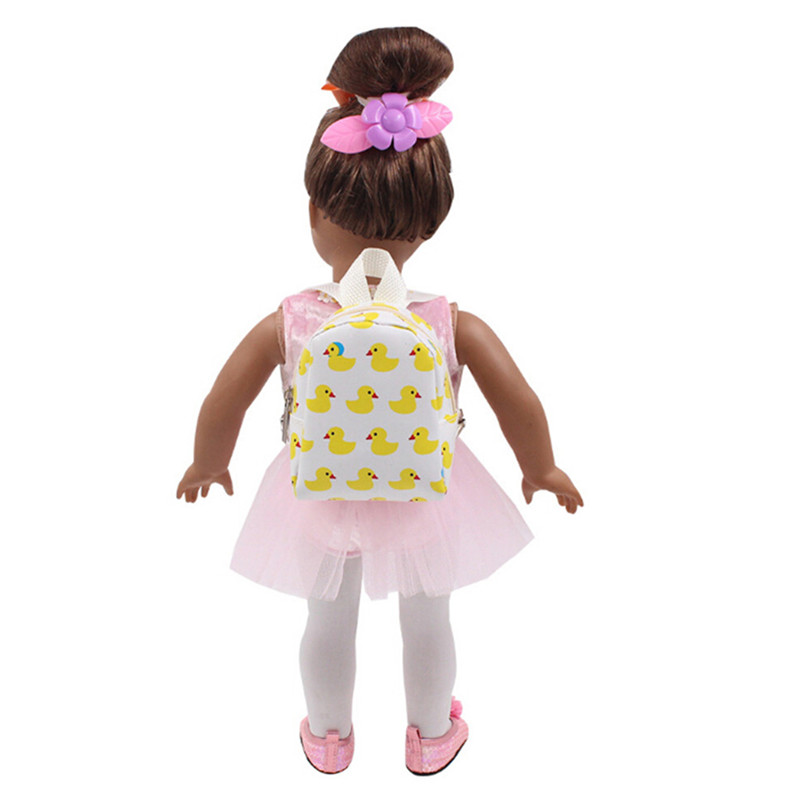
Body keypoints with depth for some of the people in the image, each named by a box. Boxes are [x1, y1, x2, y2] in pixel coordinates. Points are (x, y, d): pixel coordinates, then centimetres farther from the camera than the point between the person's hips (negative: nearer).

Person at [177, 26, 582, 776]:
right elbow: (525, 412, -18)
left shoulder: (284, 328, -25)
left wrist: (207, 467, 7)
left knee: (329, 625, 28)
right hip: (425, 498, 0)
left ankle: (328, 736, 55)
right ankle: (432, 735, 54)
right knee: (427, 622, 27)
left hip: (323, 501, 1)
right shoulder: (456, 328, -25)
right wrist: (542, 470, 3)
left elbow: (220, 412, -15)